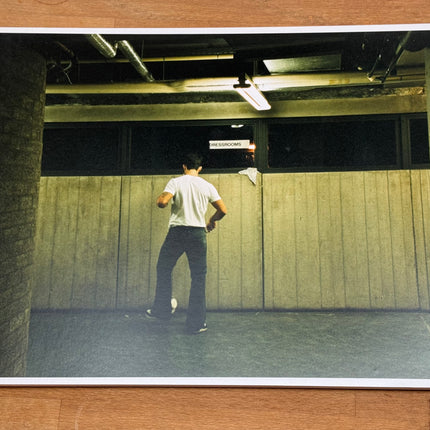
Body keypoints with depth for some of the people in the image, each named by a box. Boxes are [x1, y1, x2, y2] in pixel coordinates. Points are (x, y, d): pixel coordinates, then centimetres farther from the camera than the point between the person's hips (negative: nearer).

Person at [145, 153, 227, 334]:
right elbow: (223, 210, 3)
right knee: (199, 277, 7)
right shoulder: (207, 186, 5)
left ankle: (163, 309, 28)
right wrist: (212, 221, 22)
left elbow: (162, 202, -16)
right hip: (198, 233, 2)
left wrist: (161, 197, 7)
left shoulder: (176, 182, -2)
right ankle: (196, 323, 10)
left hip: (177, 232, -1)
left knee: (164, 269, 19)